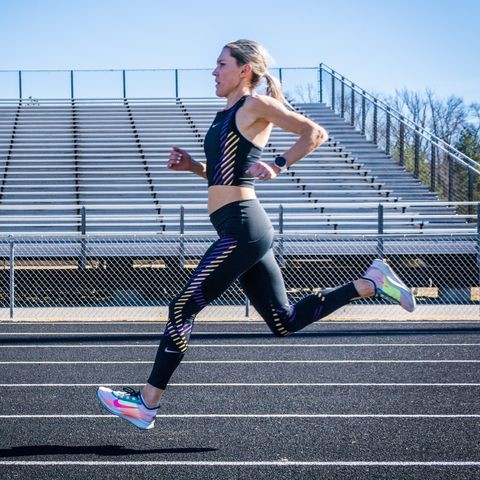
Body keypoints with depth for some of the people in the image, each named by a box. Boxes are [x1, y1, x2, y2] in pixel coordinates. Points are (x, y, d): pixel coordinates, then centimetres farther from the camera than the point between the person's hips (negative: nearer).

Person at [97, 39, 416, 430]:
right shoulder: (228, 115, 20)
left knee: (182, 309, -7)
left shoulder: (255, 105, -6)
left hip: (242, 227, -10)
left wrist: (277, 166, -18)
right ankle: (370, 283, 13)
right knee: (285, 321, 11)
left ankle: (147, 403, -2)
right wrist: (193, 166, 12)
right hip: (243, 229, 10)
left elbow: (316, 133, -11)